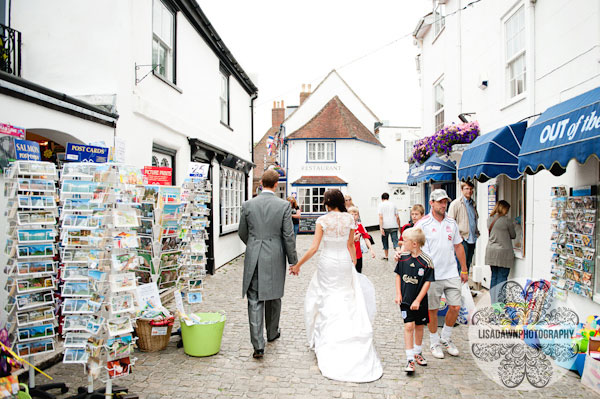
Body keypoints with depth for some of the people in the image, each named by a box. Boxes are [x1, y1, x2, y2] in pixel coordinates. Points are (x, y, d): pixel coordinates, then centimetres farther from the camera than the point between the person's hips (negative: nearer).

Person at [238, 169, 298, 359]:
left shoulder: (248, 205, -2)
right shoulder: (284, 205, -7)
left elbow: (242, 233, 8)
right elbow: (288, 236, -7)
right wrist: (293, 260, 4)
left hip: (253, 258, 0)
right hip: (275, 258, 0)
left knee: (254, 300, 3)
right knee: (273, 297, 18)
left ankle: (258, 345, -2)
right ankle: (272, 333, 36)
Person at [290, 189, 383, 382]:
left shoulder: (323, 220, -10)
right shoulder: (350, 219, -1)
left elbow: (314, 247, -12)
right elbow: (350, 246, 4)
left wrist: (298, 265, -4)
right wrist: (354, 265, 16)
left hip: (327, 263, -3)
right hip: (345, 263, 3)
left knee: (326, 302, 11)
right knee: (347, 301, 15)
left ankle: (326, 343, 18)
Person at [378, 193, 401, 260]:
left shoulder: (381, 205, 2)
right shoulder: (393, 204, 12)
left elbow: (380, 217, -9)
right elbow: (397, 217, 9)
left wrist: (381, 228, -13)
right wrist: (399, 226, 16)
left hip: (385, 227, -2)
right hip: (394, 226, 2)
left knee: (385, 241, 14)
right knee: (395, 240, -1)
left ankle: (386, 256, 24)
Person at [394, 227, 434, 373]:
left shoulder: (426, 261, -13)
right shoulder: (403, 257, -3)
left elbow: (427, 282, -10)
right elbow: (398, 275, 7)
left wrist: (418, 300, -12)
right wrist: (398, 294, 1)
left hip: (419, 301, -1)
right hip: (405, 299, 1)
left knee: (419, 326, 14)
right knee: (409, 326, -6)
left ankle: (418, 353, 35)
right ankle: (410, 359, -1)